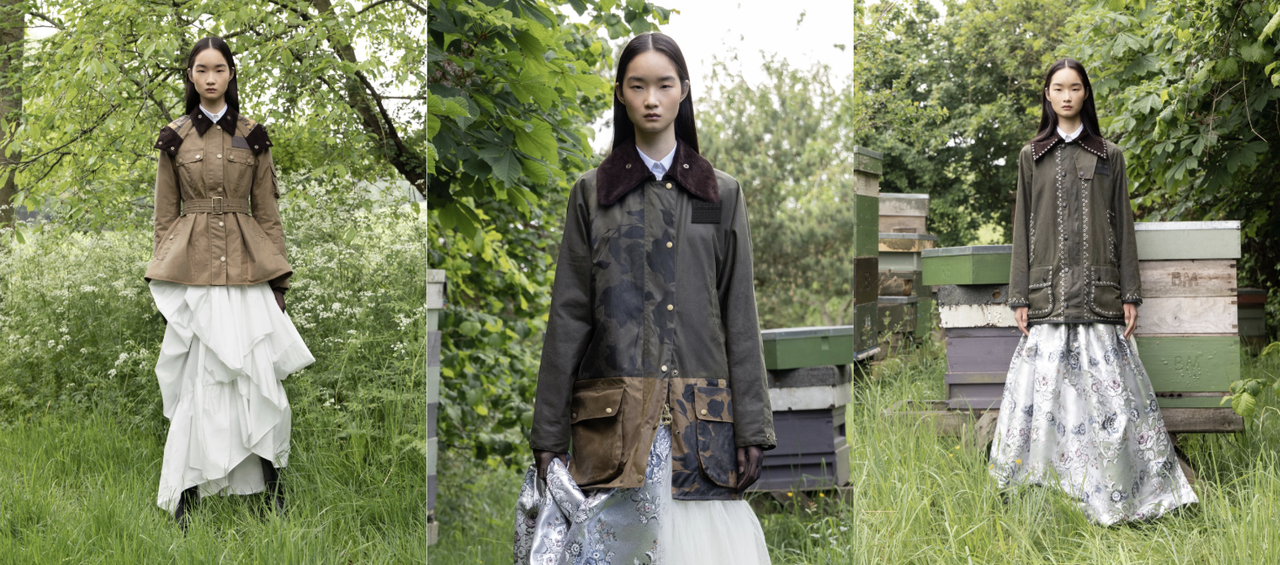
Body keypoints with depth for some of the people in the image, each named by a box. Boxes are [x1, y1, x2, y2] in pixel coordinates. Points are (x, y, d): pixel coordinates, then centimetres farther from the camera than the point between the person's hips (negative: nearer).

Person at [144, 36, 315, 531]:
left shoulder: (252, 136, 7)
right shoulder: (175, 138, 6)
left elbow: (268, 213, 8)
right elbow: (165, 216, 8)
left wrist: (277, 278, 4)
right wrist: (163, 277, 4)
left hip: (246, 265, 1)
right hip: (191, 266, 0)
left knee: (259, 373, -3)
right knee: (196, 376, -1)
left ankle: (269, 481, 8)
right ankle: (189, 490, 6)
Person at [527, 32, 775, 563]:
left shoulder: (722, 194, 10)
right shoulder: (592, 193, 8)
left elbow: (740, 316, 7)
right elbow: (568, 316, 5)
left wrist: (751, 429, 0)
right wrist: (549, 435, 1)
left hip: (702, 420, 1)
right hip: (612, 420, 0)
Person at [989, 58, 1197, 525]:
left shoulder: (1109, 156, 11)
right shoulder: (1032, 157, 12)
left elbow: (1123, 227, 9)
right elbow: (1023, 228, 9)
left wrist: (1130, 294, 2)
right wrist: (1020, 295, 2)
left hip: (1099, 291, 0)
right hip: (1048, 290, 0)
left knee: (1107, 387, -4)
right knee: (1045, 385, -5)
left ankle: (1112, 493, 2)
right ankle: (1039, 484, 2)